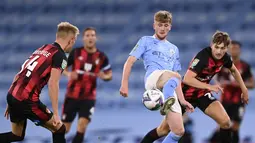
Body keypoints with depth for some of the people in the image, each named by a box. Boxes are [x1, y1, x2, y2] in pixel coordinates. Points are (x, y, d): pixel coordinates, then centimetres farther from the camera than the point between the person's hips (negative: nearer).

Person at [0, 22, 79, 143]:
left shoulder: (41, 49, 19)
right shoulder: (60, 56, -6)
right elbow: (53, 84, -16)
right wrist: (55, 114, -15)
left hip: (12, 95, 8)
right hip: (27, 101, -8)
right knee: (59, 129, 7)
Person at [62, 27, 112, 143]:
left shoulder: (101, 57, -2)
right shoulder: (76, 53, -5)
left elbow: (109, 75, 7)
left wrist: (104, 76, -17)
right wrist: (68, 74, -19)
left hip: (89, 97, 0)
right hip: (72, 96, 0)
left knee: (82, 125, -17)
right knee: (64, 128, 5)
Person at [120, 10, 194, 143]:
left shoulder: (174, 49, 32)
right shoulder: (146, 41, 17)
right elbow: (129, 62, 7)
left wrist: (182, 100, 19)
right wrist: (124, 84, -6)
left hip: (169, 90, 6)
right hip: (152, 78, -6)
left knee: (179, 131, -7)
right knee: (175, 76, -41)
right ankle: (166, 104, -66)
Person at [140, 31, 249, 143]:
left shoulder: (224, 57, -10)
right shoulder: (203, 57, -30)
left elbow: (234, 70, 15)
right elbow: (187, 79, -38)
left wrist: (244, 89, 17)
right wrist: (209, 86, -41)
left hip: (203, 94, 5)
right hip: (186, 93, -5)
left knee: (225, 122, -14)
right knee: (164, 129, 0)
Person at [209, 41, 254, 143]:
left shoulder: (245, 66, -2)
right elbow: (217, 80, 14)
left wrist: (239, 84, -14)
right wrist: (220, 84, -9)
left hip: (239, 101, -1)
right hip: (225, 101, 1)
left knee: (235, 127, -2)